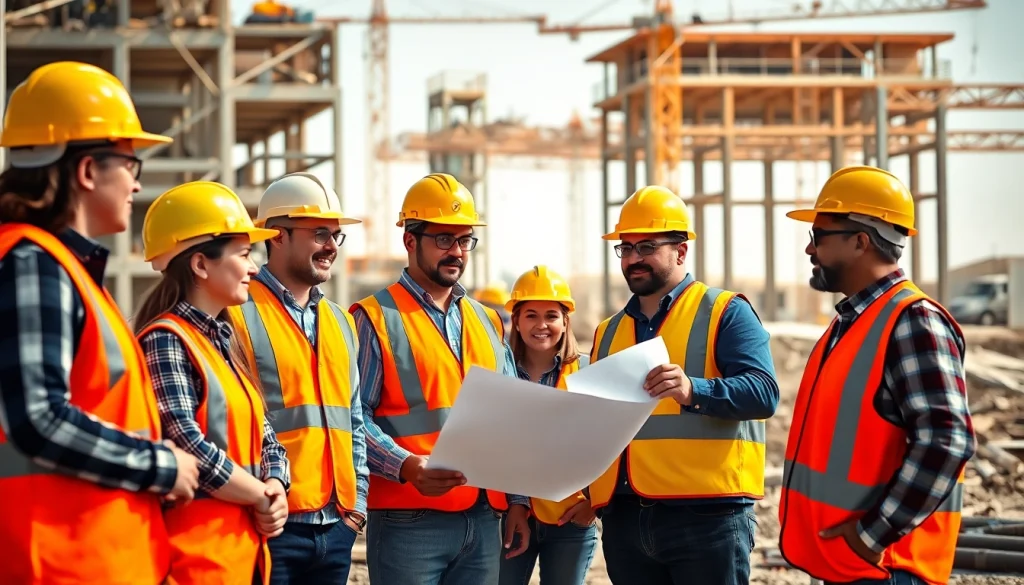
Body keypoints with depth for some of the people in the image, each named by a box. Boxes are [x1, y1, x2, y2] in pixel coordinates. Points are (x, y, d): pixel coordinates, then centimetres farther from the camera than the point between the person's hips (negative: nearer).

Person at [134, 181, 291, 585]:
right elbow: (185, 445, -20)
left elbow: (262, 434, 19)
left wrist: (275, 488, -3)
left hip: (246, 544, 9)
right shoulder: (165, 340, -11)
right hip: (197, 546, -9)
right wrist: (263, 498, -10)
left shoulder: (224, 341, 18)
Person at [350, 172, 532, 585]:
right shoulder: (376, 319, -3)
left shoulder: (488, 323, 17)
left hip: (484, 519, 6)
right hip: (408, 520, -6)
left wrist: (518, 500, 12)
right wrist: (406, 466, -25)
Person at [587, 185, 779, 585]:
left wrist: (693, 391, -30)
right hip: (624, 517, 6)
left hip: (706, 513, -6)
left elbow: (763, 393, -13)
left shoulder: (725, 313, 1)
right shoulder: (608, 331, 20)